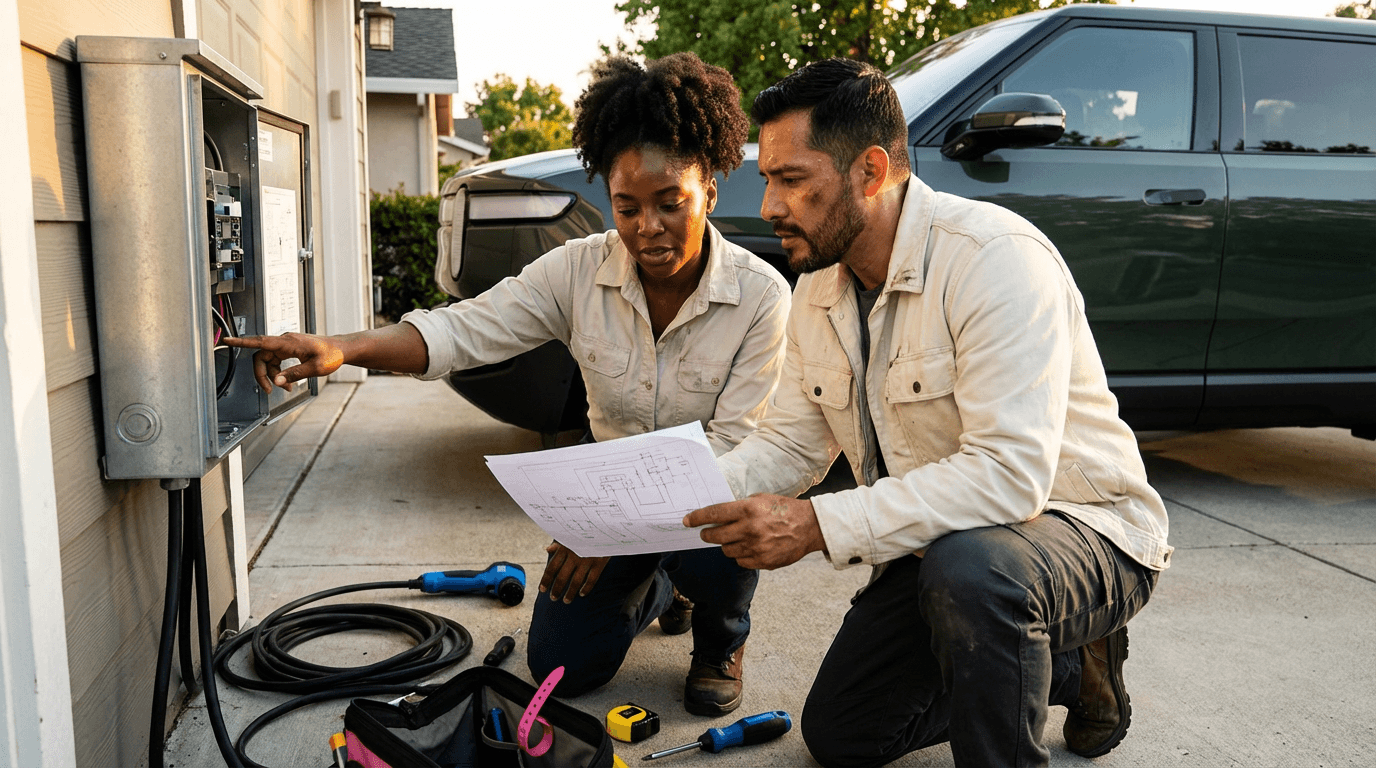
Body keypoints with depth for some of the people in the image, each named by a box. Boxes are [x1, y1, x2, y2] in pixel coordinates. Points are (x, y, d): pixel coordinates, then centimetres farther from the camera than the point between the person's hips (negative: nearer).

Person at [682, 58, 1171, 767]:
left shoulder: (996, 257, -27)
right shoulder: (817, 290, -1)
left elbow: (1009, 475, -35)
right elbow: (790, 445, 2)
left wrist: (817, 524, -39)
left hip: (1079, 529, -8)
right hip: (939, 544, 8)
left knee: (965, 566, -42)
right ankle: (1062, 667, 24)